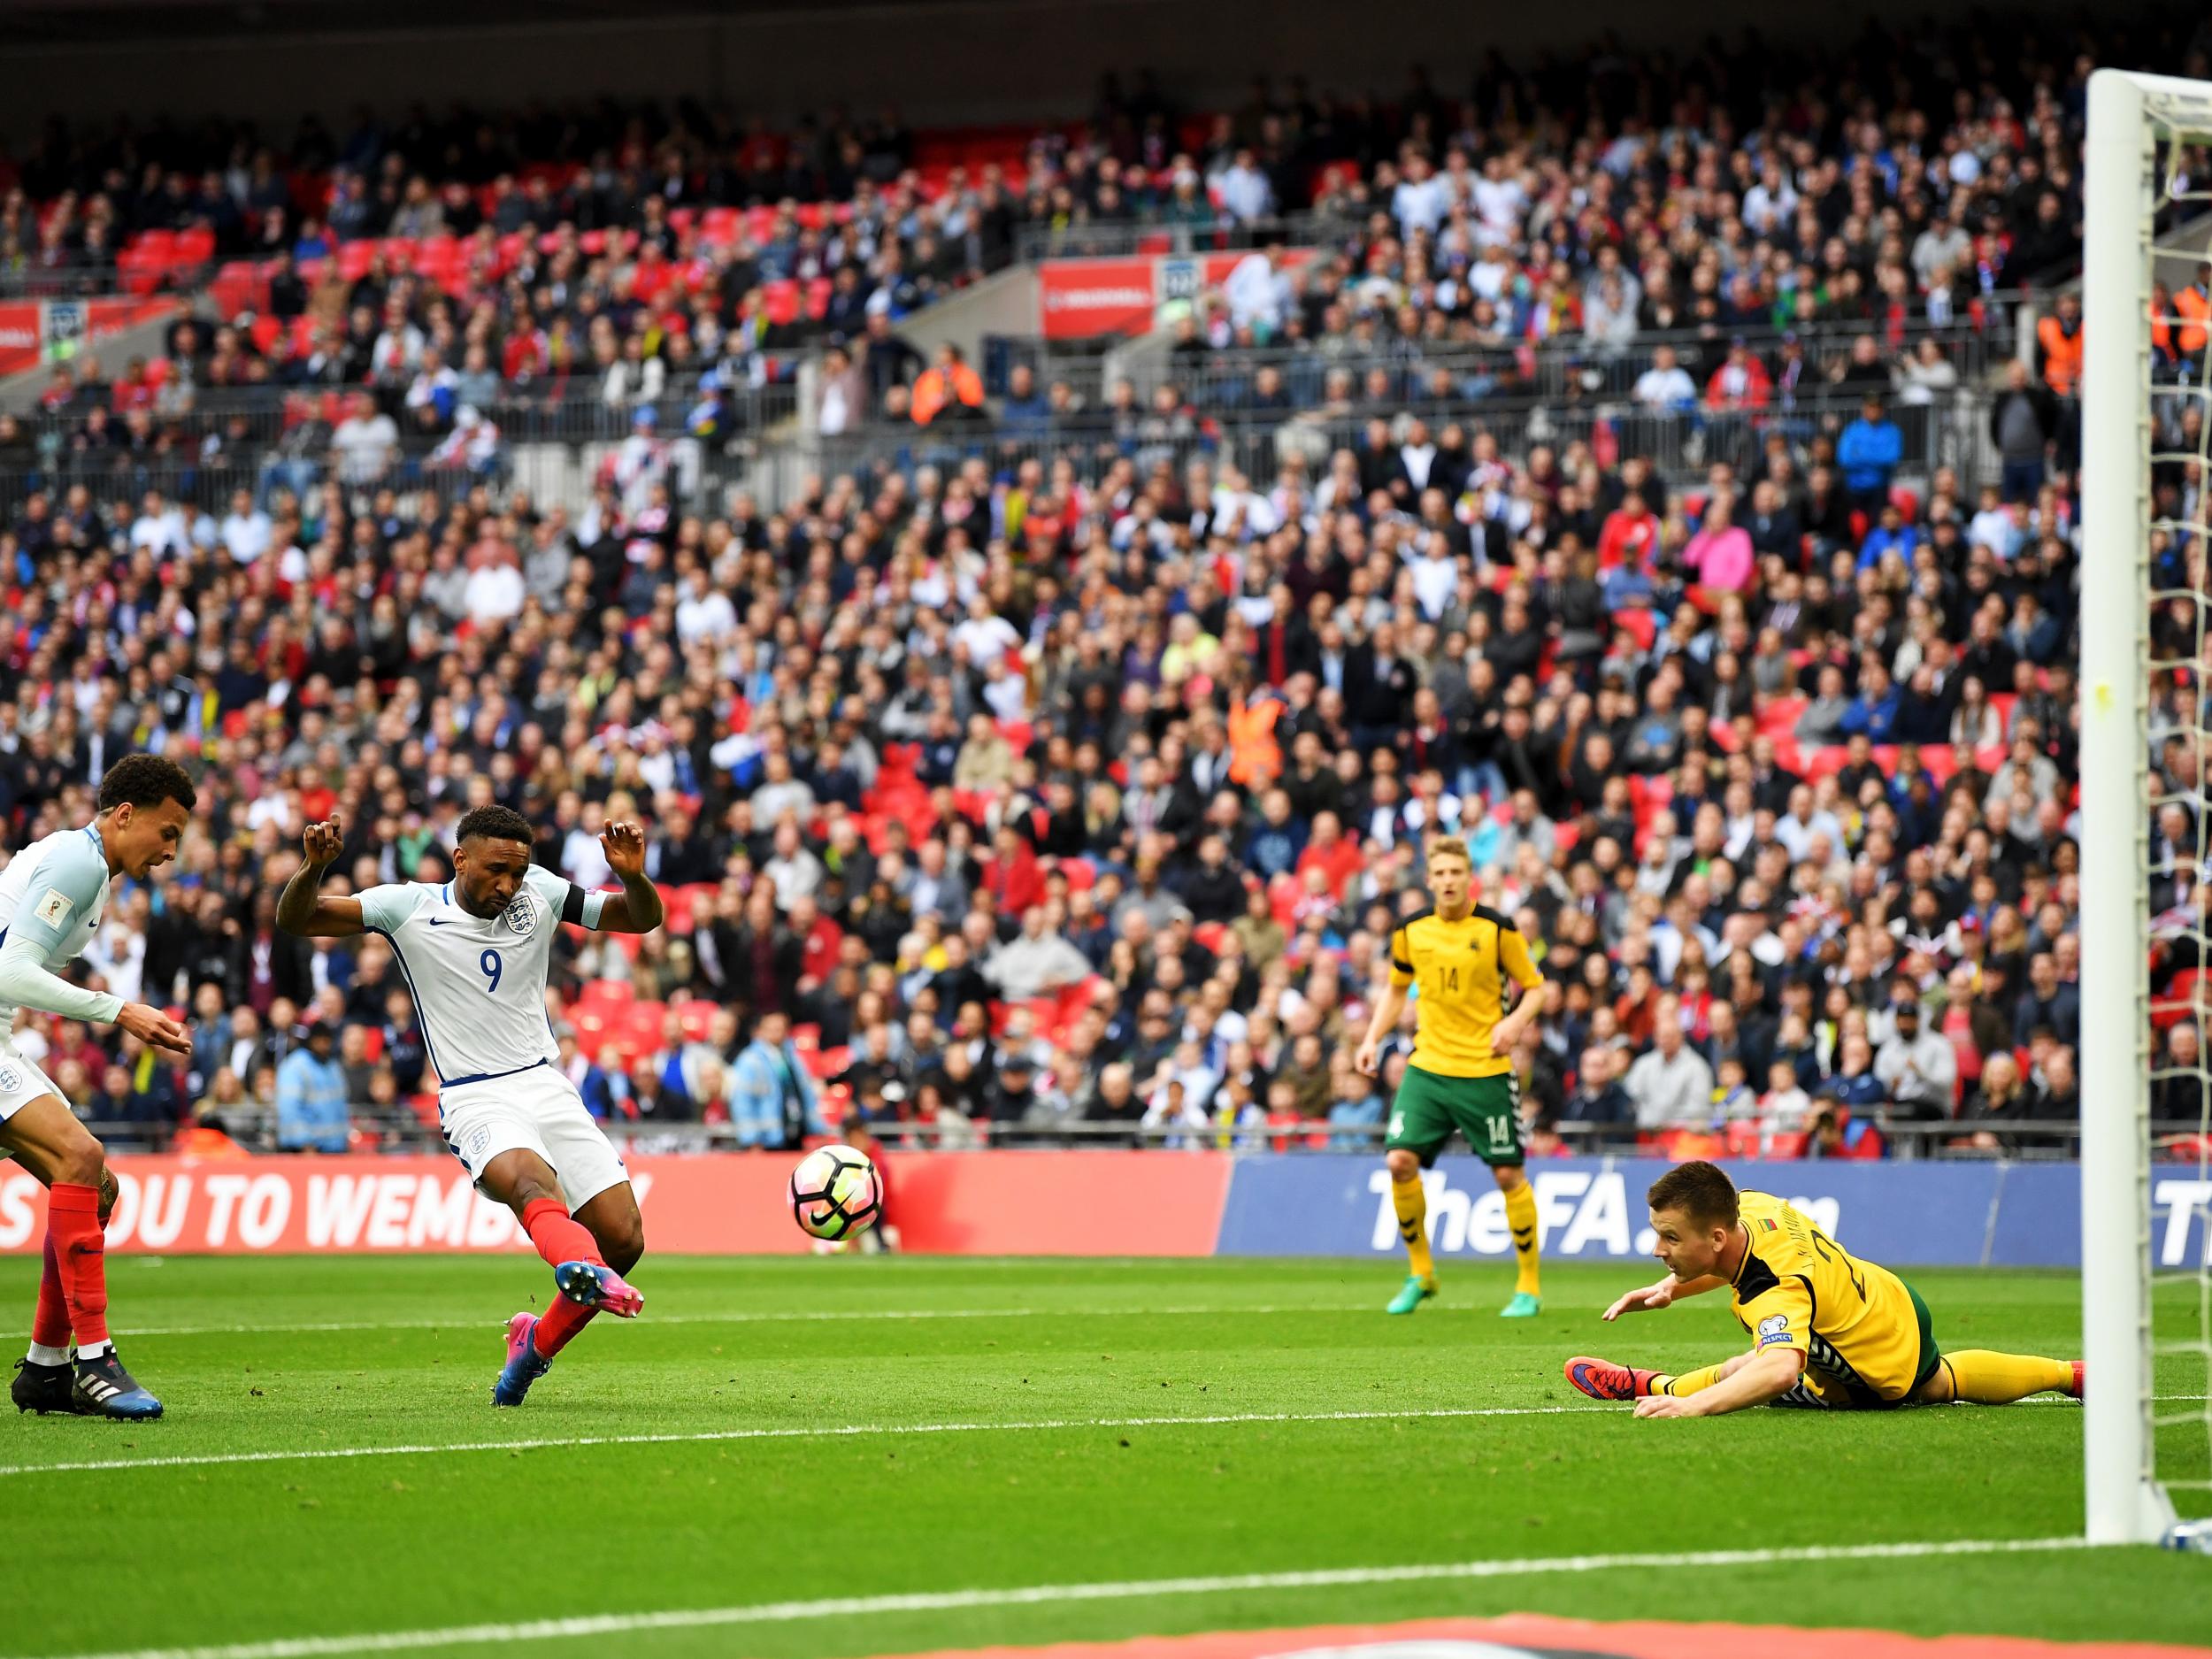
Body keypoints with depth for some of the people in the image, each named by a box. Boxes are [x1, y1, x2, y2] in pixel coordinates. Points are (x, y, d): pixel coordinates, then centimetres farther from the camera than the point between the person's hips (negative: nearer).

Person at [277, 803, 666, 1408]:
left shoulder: (540, 895, 6)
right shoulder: (410, 907, -2)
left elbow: (644, 918, 8)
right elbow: (295, 920, -5)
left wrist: (633, 876, -14)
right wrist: (314, 869, -26)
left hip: (547, 1085, 4)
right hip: (474, 1101, -4)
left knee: (624, 1239, -6)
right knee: (531, 1180, -37)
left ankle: (537, 1342, 18)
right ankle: (581, 1268, -70)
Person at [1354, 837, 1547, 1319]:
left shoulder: (1497, 930, -6)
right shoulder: (1411, 931, 4)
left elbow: (1534, 986, 1)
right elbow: (1396, 989, 19)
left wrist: (1514, 1022, -19)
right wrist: (1373, 1038, 6)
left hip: (1485, 1071, -3)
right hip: (1428, 1066, 3)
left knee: (1508, 1172, -2)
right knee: (1399, 1161, -10)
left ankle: (1529, 1287, 12)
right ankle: (1420, 1273, 9)